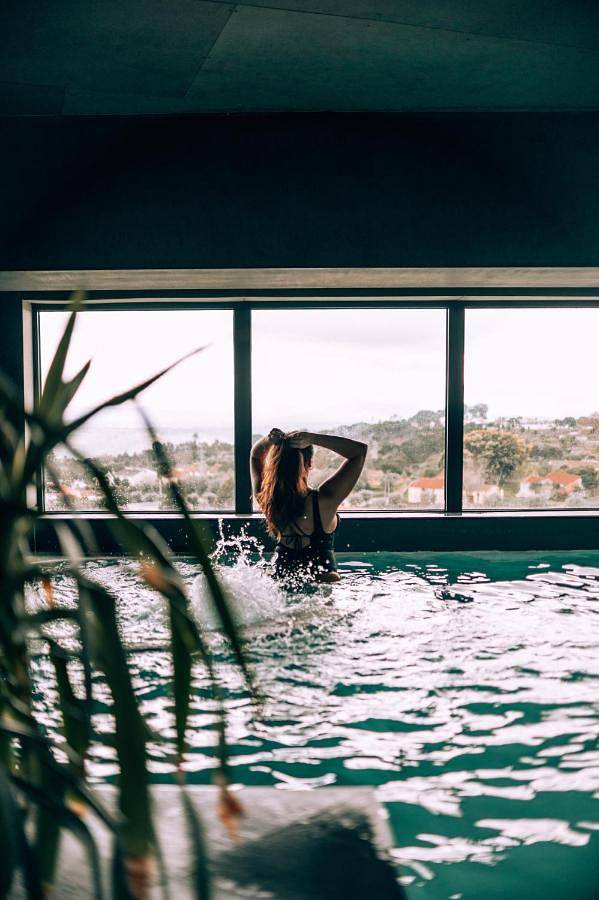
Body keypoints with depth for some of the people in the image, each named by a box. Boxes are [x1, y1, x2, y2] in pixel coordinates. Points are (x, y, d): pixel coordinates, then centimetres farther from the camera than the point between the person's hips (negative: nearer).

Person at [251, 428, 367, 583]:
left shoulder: (266, 498, -14)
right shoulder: (324, 500, -26)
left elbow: (255, 454, 6)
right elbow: (360, 450, -22)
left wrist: (268, 440, -16)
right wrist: (311, 438, -29)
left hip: (279, 575, 5)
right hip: (322, 576, -5)